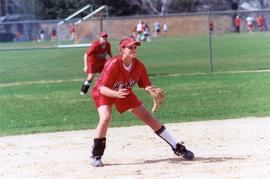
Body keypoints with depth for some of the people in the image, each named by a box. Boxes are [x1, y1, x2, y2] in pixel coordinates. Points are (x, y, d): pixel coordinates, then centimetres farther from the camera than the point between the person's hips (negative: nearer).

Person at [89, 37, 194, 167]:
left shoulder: (139, 66, -19)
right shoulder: (112, 65, -34)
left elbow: (146, 85, -8)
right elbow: (102, 88, -35)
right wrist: (116, 93, -54)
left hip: (125, 93, 5)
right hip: (104, 94, -5)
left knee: (149, 118, 2)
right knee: (106, 118, -32)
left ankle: (177, 148, 11)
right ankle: (96, 156, -16)